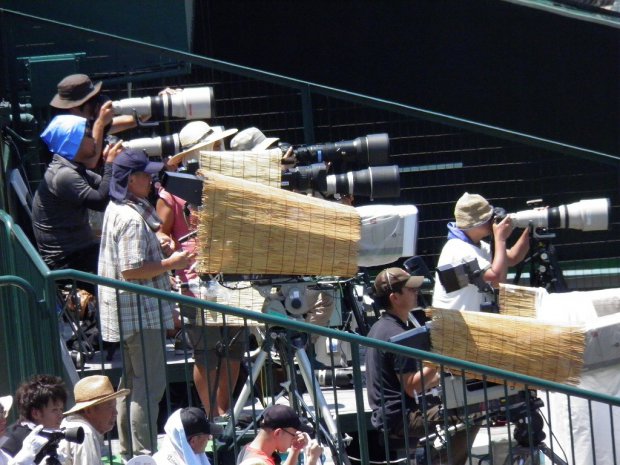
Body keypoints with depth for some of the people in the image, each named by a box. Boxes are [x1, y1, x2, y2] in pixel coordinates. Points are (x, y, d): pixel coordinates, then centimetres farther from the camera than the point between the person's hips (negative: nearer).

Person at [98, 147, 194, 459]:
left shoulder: (116, 209, 11)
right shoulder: (133, 220, -21)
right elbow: (131, 270, -26)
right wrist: (171, 263, -18)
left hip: (126, 313, 11)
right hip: (140, 312, -11)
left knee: (131, 382, 18)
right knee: (149, 384, -7)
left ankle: (128, 451, 25)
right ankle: (144, 455, -6)